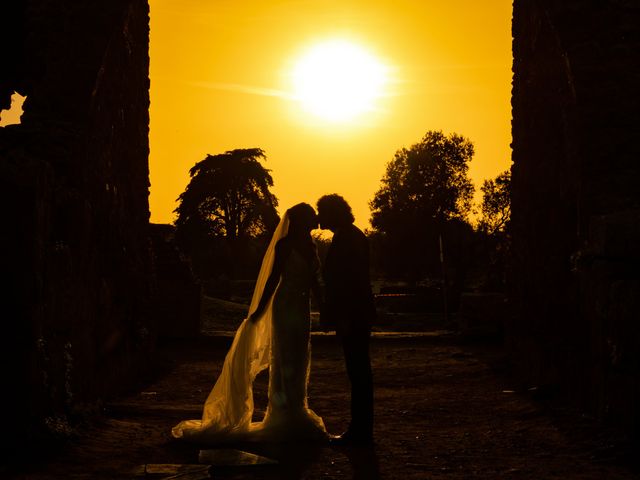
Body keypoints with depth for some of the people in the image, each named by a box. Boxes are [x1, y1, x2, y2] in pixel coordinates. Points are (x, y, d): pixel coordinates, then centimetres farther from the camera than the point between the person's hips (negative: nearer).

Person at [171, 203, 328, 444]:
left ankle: (295, 414, 21)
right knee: (285, 361, -6)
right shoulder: (285, 245, -9)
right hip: (286, 306, -8)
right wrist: (259, 311, -14)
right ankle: (285, 416, -2)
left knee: (298, 362, 13)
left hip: (301, 308, 8)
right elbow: (274, 277, -12)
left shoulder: (308, 246, 14)